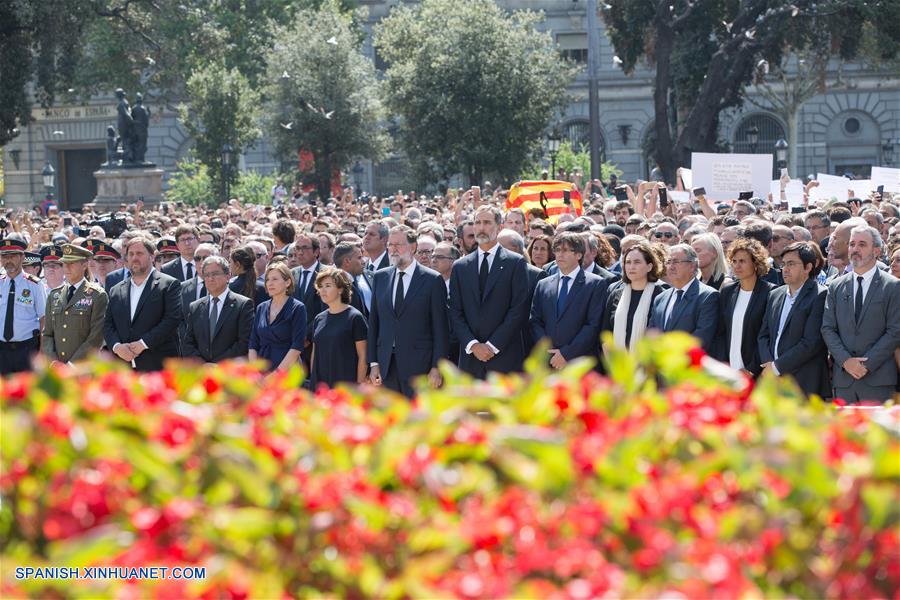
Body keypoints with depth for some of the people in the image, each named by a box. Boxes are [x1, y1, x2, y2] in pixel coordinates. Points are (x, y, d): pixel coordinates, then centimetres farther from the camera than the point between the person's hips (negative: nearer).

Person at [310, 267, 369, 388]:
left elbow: (362, 356, -5)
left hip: (346, 385, -5)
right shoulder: (318, 319, 13)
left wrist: (360, 386, -9)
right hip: (319, 385, 5)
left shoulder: (354, 317, -4)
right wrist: (312, 381, 12)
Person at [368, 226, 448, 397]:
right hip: (387, 366, 4)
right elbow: (373, 323, 12)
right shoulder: (380, 277, 12)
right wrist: (373, 362, 5)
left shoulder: (432, 280, -2)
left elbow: (440, 328, -3)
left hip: (418, 366, -4)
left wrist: (436, 368, -9)